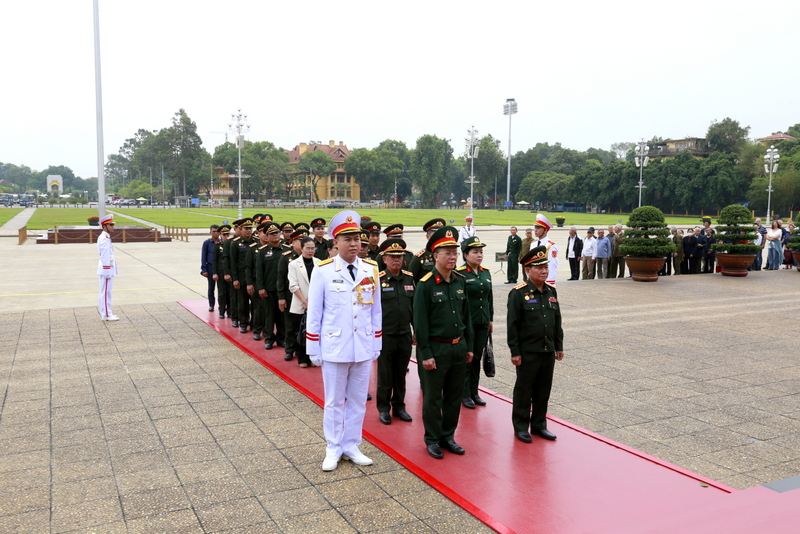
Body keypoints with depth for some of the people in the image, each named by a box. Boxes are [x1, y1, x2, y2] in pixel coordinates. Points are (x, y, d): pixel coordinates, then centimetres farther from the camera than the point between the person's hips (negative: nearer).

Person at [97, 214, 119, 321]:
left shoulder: (105, 237, 15)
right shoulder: (104, 238, -16)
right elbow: (105, 257, -20)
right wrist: (107, 272, -20)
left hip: (107, 268, 10)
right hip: (107, 268, -10)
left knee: (105, 291, 14)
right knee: (106, 291, -6)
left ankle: (104, 312, 22)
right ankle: (106, 315, -2)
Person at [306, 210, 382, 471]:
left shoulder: (371, 269, 2)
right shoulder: (323, 270, -8)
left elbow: (376, 310, 8)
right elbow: (314, 313, -4)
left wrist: (377, 344, 8)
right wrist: (313, 350, -3)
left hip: (364, 348, 3)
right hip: (334, 347, -3)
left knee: (358, 400, 13)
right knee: (334, 401, 10)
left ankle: (351, 446, 28)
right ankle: (333, 449, 25)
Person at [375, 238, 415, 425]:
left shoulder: (410, 278, 4)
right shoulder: (377, 280, -9)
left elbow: (414, 307, 11)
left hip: (405, 334, 4)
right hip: (385, 336, -4)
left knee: (401, 373, 13)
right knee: (385, 374, 7)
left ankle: (399, 406, 27)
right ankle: (383, 408, 22)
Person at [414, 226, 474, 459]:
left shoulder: (460, 281, 5)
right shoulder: (425, 284, -13)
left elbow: (466, 316, 12)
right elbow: (420, 322, -13)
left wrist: (468, 346, 11)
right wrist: (426, 354, -14)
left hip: (458, 348, 6)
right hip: (435, 349, -6)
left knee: (455, 396, 14)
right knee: (433, 398, 6)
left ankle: (448, 436, 29)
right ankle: (432, 439, 21)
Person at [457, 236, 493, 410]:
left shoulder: (486, 272, 8)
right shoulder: (459, 274, -11)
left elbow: (489, 298, 15)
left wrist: (491, 319, 14)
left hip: (482, 322, 6)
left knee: (477, 357, 13)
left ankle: (474, 392, 24)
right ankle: (465, 395, 14)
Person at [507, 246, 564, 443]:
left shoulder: (551, 291, 8)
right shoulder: (518, 293, -11)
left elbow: (557, 321, 14)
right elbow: (512, 325, -11)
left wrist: (559, 346, 13)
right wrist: (515, 352, -13)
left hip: (549, 352, 6)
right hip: (528, 353, -5)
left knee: (544, 390, 13)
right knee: (524, 390, 6)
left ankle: (539, 424, 27)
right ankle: (521, 427, 19)